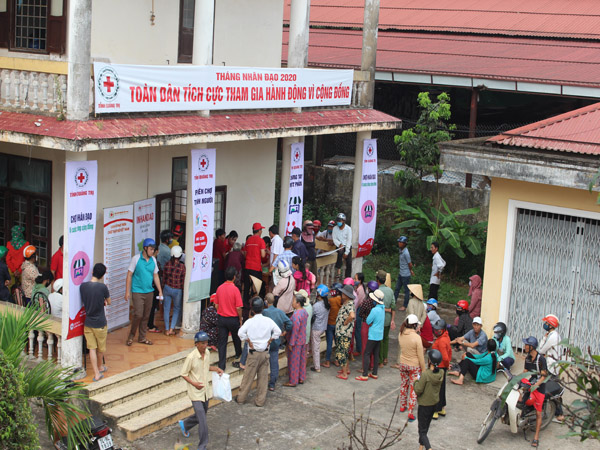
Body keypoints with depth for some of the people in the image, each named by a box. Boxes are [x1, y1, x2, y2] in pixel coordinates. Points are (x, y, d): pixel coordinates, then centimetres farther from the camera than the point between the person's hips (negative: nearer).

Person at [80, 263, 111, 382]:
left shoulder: (83, 286, -6)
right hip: (100, 323, -3)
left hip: (87, 322, 3)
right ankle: (100, 366, 40)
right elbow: (109, 302, -3)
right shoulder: (102, 287, -18)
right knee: (101, 348, 19)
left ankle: (96, 374, 7)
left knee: (92, 348, 7)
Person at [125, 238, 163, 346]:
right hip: (137, 291, -5)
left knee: (146, 316, 8)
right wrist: (127, 291, -8)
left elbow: (155, 276, 13)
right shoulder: (136, 259, -8)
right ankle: (131, 335, 9)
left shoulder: (153, 260, 6)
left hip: (149, 292, 5)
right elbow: (129, 275, -5)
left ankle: (142, 337, 20)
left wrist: (160, 291, 10)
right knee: (138, 314, -11)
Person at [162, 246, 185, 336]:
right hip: (177, 290, -2)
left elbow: (164, 278, 3)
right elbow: (183, 281, -10)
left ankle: (167, 329, 17)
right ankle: (172, 328, 8)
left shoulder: (167, 264, -7)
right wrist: (184, 293, 2)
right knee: (177, 309, 15)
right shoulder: (182, 266, -16)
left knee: (167, 308, 13)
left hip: (167, 288, 3)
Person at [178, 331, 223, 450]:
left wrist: (216, 369, 1)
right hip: (195, 393, -7)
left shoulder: (207, 353, 0)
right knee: (203, 422, -10)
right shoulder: (191, 357, -22)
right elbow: (183, 374, -13)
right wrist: (194, 383, -24)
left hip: (205, 391, 8)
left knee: (202, 415, 23)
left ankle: (184, 425, 50)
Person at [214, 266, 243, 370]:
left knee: (222, 341, 4)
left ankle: (221, 365, 1)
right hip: (233, 319, -3)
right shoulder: (235, 289, -17)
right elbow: (238, 308, -15)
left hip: (221, 318, 3)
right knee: (236, 337, 24)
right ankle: (238, 354, 48)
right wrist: (240, 319, -1)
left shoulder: (220, 288, -4)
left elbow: (216, 304, 4)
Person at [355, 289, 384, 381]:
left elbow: (368, 321, -14)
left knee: (366, 354, -3)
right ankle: (374, 373, 20)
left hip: (373, 335, -8)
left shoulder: (375, 310, -22)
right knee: (376, 354, 14)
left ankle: (365, 375, -3)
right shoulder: (382, 308, 3)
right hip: (380, 334, 8)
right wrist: (372, 323, 0)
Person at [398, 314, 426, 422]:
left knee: (404, 385, 24)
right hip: (414, 366, -5)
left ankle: (402, 406, 40)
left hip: (403, 364, 5)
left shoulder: (401, 335, -10)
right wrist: (424, 369, -5)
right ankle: (410, 413, 9)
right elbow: (420, 356, -18)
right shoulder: (416, 337, -25)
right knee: (413, 388, 7)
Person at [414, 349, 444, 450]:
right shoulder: (441, 374, -8)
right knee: (426, 426, 25)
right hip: (435, 403, 7)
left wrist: (416, 381, -4)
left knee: (422, 431, 2)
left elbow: (418, 390, -23)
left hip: (425, 405, -7)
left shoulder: (426, 374, -28)